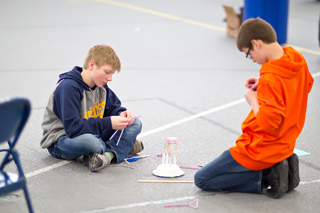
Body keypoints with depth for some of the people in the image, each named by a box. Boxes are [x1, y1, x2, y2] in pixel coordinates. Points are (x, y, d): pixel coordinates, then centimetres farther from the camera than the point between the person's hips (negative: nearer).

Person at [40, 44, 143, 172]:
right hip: (61, 140, -8)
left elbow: (113, 107, 14)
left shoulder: (100, 85, 2)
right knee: (88, 141, -44)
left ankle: (109, 153, -25)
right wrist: (108, 123, -34)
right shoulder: (68, 87, -25)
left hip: (92, 133, 8)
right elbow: (72, 127, -32)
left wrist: (121, 114, -12)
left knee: (135, 124, -4)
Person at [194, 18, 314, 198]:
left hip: (260, 149, -9)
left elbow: (269, 124, -29)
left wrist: (253, 100, -12)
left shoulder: (271, 78, -28)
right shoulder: (299, 61, -2)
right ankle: (281, 168, 10)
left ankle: (266, 180, -8)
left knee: (201, 179, -1)